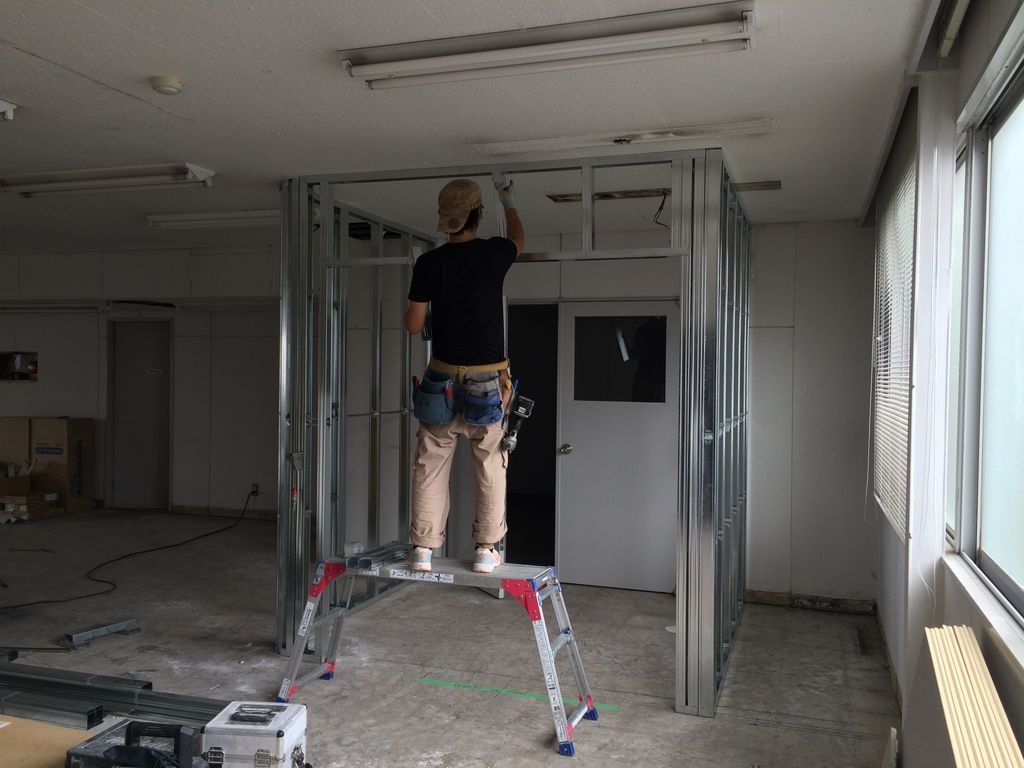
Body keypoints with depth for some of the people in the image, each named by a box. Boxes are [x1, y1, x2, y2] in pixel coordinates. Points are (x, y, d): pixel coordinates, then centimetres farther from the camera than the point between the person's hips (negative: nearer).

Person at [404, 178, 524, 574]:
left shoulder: (429, 263, -4)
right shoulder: (494, 253, -3)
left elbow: (413, 325, 0)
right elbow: (518, 239, 22)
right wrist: (510, 204, 40)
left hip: (442, 381, 1)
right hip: (488, 382, -1)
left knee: (431, 466, 8)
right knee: (490, 467, 9)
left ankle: (422, 548, 11)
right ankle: (486, 549, 13)